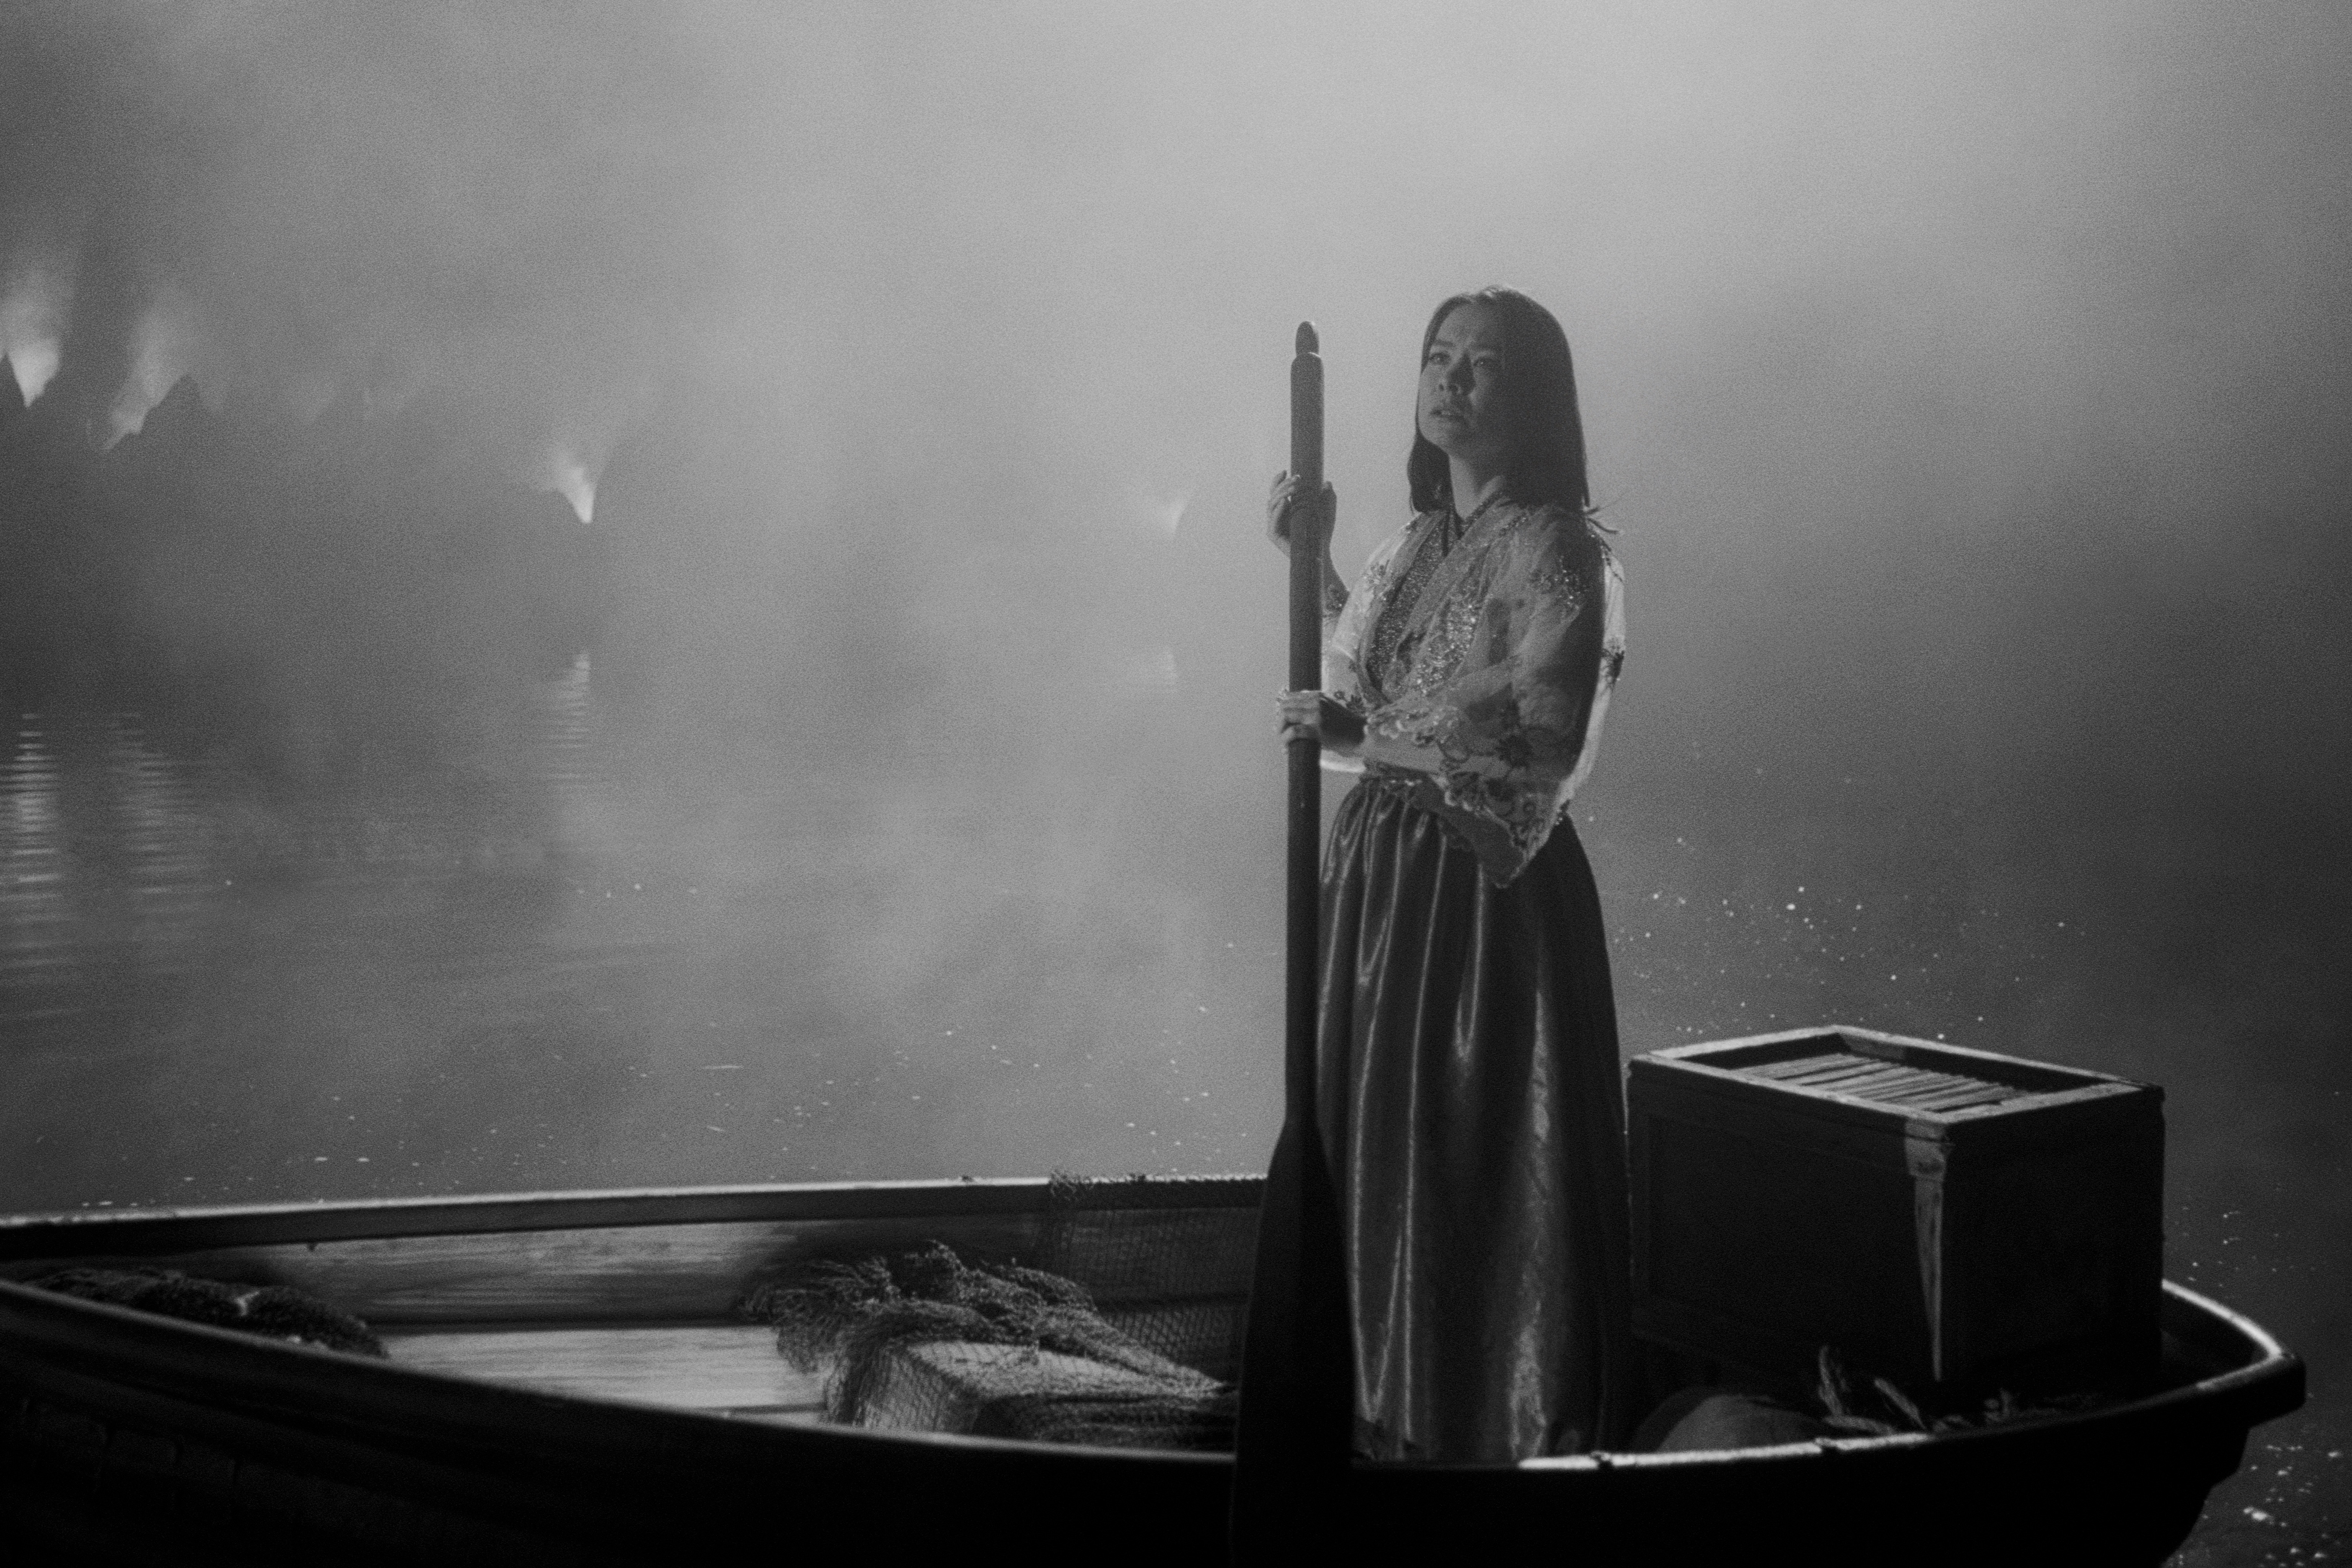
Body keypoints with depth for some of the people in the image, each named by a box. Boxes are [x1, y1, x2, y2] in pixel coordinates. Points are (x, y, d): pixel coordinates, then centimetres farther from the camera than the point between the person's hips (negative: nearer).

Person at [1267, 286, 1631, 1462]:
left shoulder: (1554, 549, -11)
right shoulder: (1412, 549, 12)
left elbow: (1539, 744, -19)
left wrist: (1364, 733, -13)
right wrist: (1309, 560, 21)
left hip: (1494, 890, -8)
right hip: (1379, 874, 8)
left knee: (1493, 1166, -2)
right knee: (1373, 1147, 13)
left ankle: (1521, 1429, 11)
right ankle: (1396, 1413, 26)